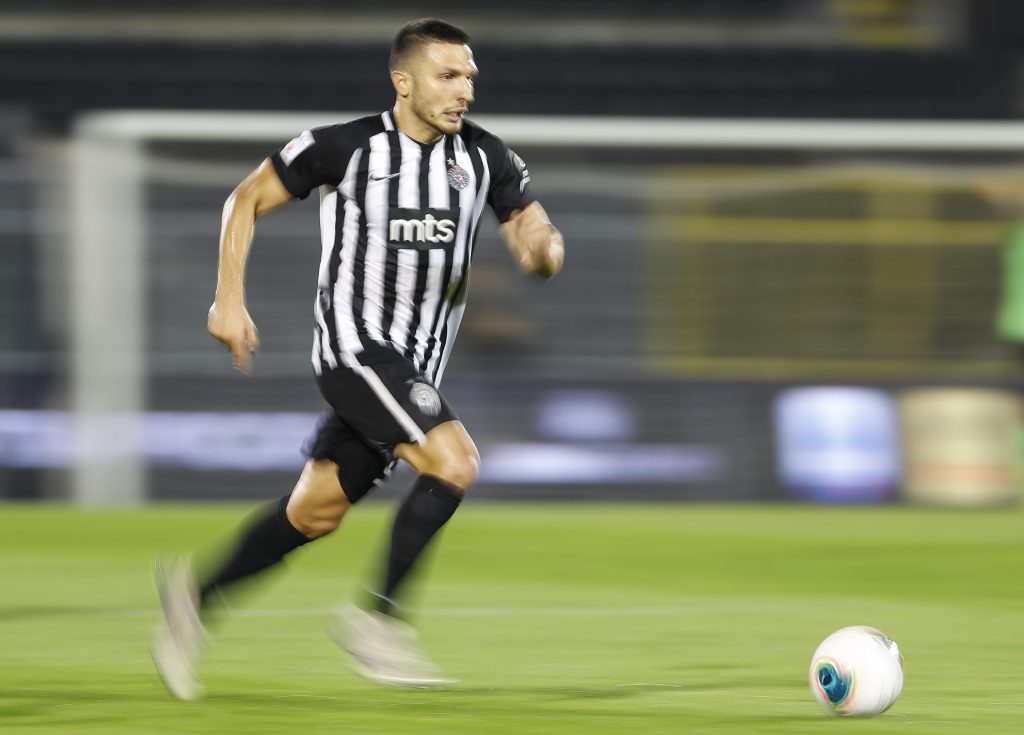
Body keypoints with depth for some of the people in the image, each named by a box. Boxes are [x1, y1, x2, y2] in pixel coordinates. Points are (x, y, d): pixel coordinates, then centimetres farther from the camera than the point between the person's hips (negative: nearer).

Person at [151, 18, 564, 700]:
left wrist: (542, 248, -22)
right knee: (455, 462, -22)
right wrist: (230, 300, -4)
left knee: (316, 513, 11)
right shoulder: (344, 148, -9)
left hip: (417, 366, 6)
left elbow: (536, 237, 3)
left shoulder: (487, 158, 3)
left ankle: (199, 595, 29)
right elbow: (247, 200, 3)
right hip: (355, 344, -6)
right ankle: (379, 614, -10)